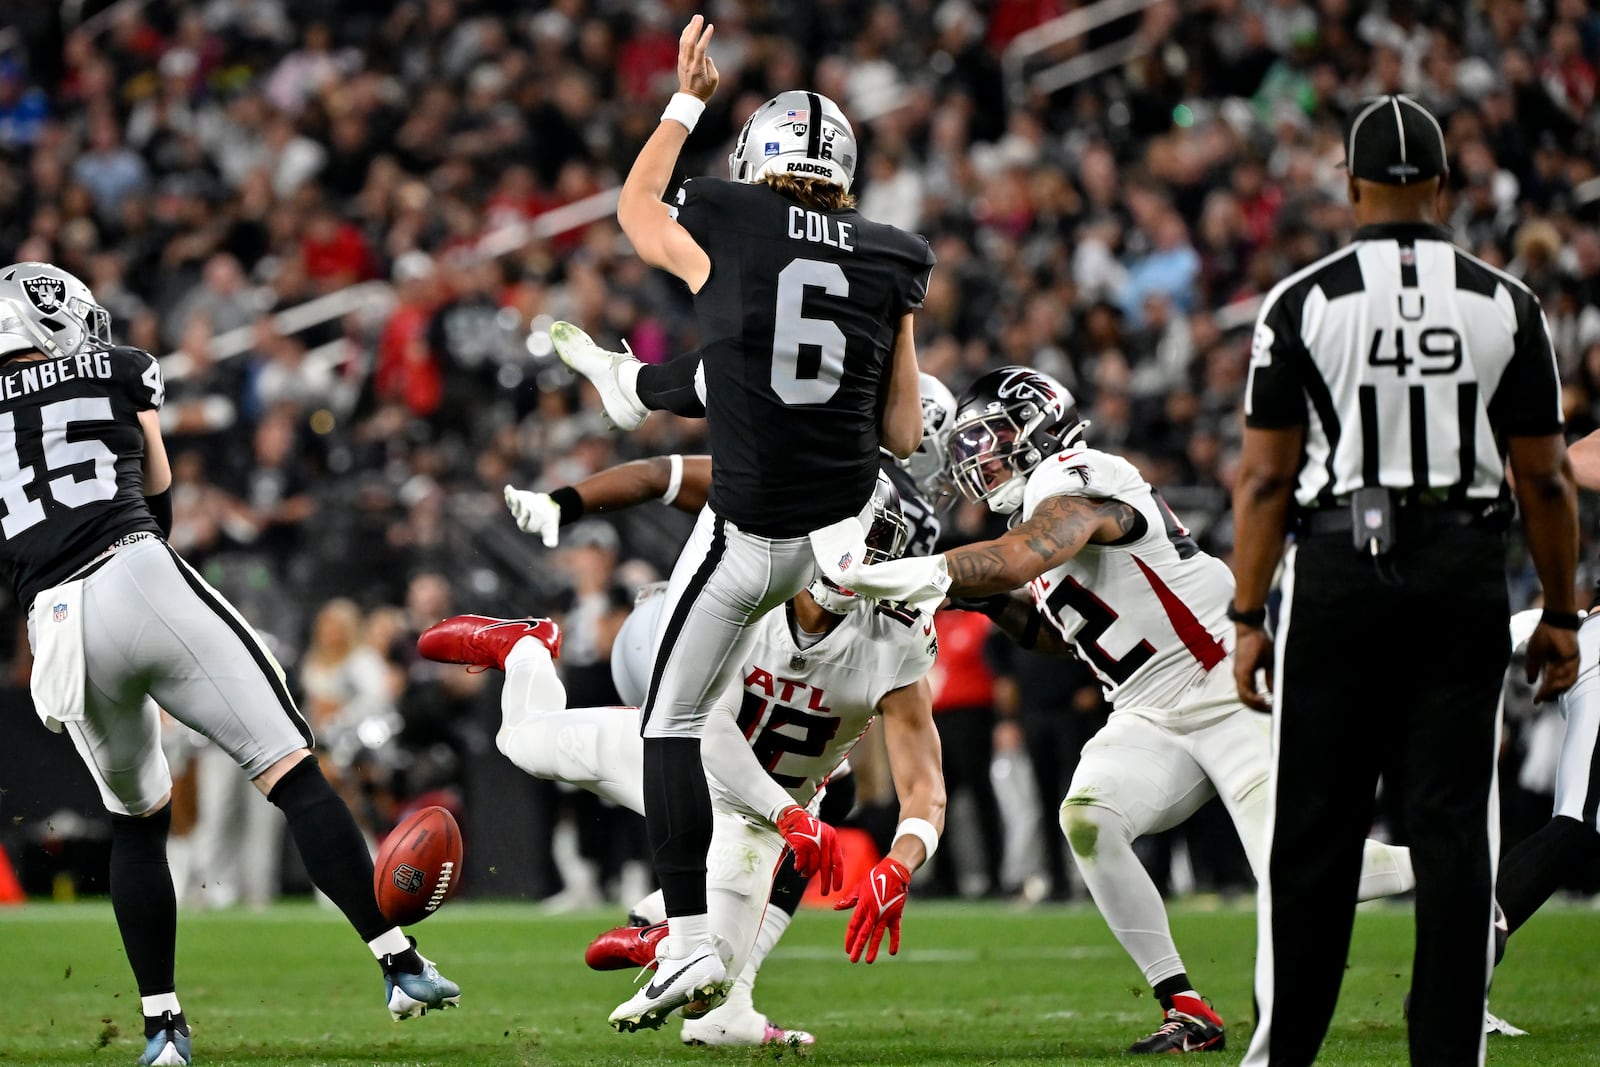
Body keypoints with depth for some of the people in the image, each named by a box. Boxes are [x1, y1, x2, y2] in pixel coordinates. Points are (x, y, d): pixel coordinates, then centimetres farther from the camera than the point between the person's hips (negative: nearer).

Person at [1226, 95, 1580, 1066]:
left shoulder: (1305, 304, -4)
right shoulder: (1506, 306, 2)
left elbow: (1266, 476, -3)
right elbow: (1545, 477, 4)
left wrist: (1249, 618, 3)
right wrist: (1560, 614, 13)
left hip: (1342, 574, -1)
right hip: (1465, 582, 1)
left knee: (1316, 829, 5)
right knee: (1454, 830, 3)